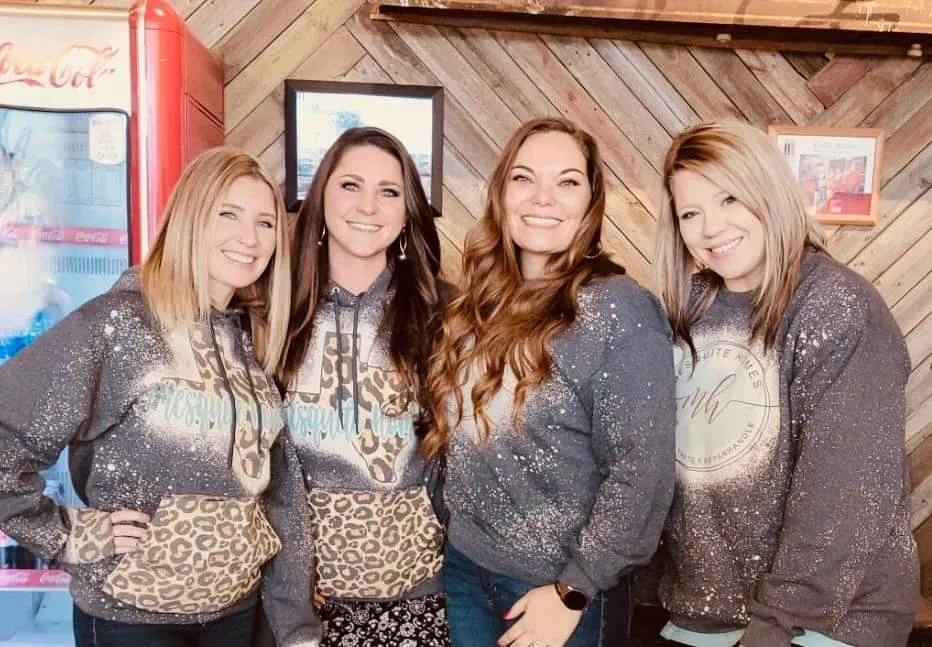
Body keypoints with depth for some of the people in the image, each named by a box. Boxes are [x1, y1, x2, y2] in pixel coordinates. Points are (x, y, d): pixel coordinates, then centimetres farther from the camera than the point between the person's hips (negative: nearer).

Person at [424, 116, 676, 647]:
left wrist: (574, 590, -15)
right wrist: (448, 537, 6)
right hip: (463, 565, 5)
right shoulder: (482, 301, 0)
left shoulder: (621, 311, -19)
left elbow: (641, 471, -19)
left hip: (552, 583, -5)